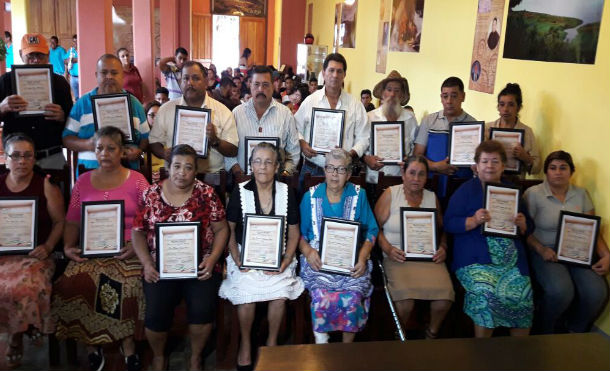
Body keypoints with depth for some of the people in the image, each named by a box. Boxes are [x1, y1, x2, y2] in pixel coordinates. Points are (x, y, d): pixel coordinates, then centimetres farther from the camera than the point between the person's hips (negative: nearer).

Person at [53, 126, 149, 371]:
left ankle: (128, 345, -10)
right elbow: (72, 221, 15)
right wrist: (68, 246, -1)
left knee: (126, 283, -32)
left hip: (126, 251, -3)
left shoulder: (136, 180, 7)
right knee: (74, 284, -26)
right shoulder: (83, 181, 17)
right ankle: (92, 347, -6)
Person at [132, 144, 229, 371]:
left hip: (200, 266, 0)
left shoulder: (207, 194, 2)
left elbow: (221, 229, 5)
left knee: (202, 310, -24)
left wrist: (212, 259, -9)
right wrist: (147, 263, -6)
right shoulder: (151, 195, 4)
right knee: (156, 314, -21)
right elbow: (138, 232, 7)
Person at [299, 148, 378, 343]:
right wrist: (308, 251, -11)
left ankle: (347, 346, -3)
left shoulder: (359, 195, 9)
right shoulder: (310, 196, 9)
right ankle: (320, 339, -4)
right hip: (318, 257, 0)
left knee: (353, 296, -27)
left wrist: (363, 256, -9)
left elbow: (371, 230, 7)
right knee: (321, 294, -30)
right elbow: (299, 232, 9)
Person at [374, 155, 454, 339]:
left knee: (445, 293, -24)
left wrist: (443, 248, 3)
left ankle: (432, 332, 7)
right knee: (405, 296, -30)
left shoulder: (432, 197, 16)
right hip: (398, 257, -3)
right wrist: (388, 249, -11)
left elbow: (442, 229, 22)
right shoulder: (390, 194, 5)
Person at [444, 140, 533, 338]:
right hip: (476, 260, -3)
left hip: (512, 261, 3)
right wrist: (475, 220, -18)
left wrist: (522, 224, -2)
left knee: (522, 299, -21)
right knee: (486, 295, -28)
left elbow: (528, 229, 21)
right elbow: (449, 224, -2)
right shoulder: (466, 190, 7)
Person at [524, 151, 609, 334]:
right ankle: (545, 332, 0)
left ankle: (575, 332, 9)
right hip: (546, 252, -4)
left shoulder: (581, 194, 12)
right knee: (560, 291, -31)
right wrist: (541, 249, -19)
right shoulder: (533, 193, -1)